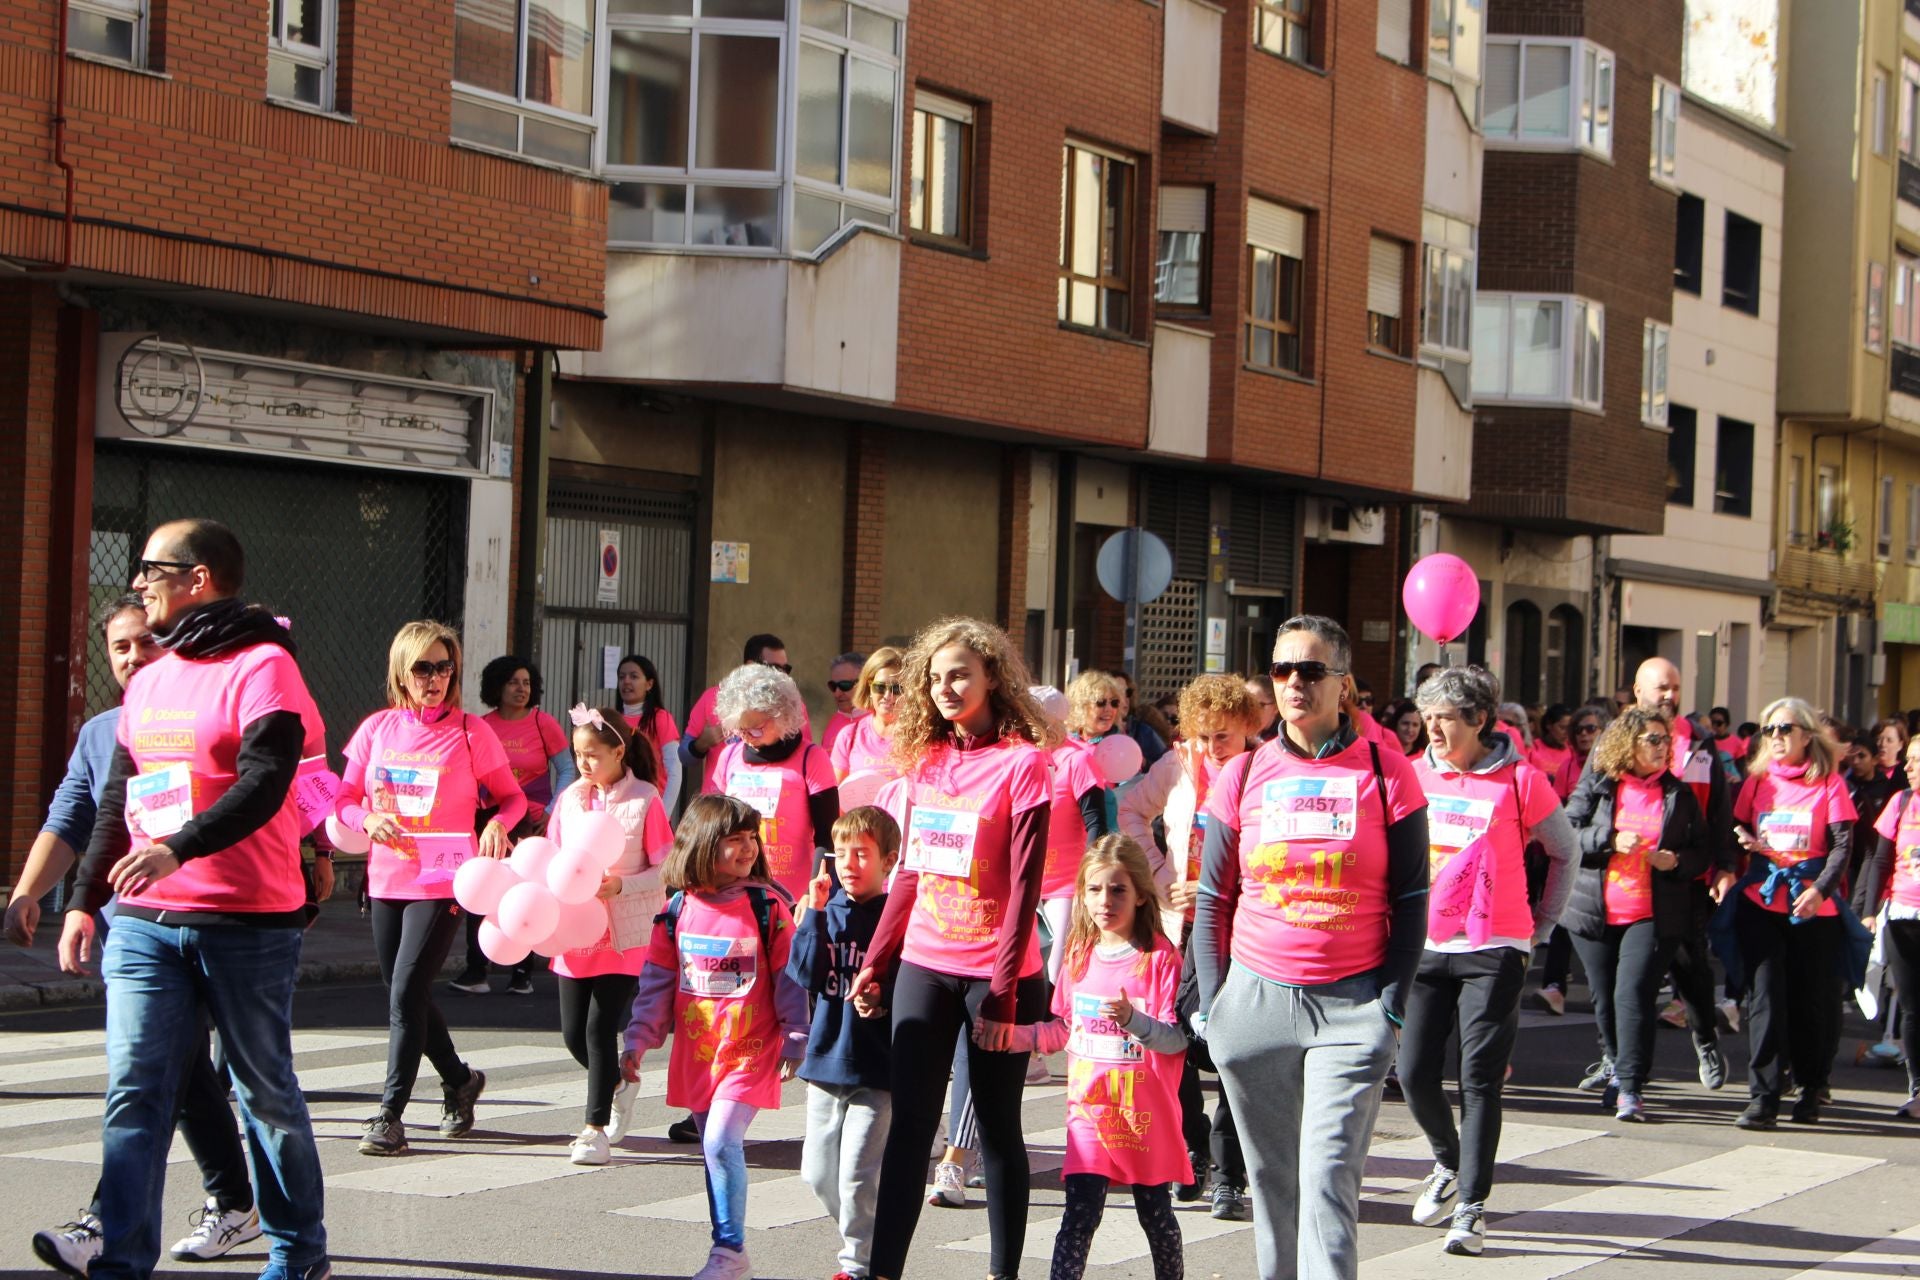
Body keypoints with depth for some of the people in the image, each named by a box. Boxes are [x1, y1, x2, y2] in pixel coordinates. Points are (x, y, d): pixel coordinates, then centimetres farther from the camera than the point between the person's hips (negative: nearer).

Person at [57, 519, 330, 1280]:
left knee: (264, 1090, 5)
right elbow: (117, 804, 22)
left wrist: (178, 848, -32)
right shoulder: (149, 682, 17)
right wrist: (84, 901, 18)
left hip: (248, 923, -6)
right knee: (134, 1089, -2)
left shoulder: (262, 666, -7)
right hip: (144, 922, 6)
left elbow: (264, 784, -21)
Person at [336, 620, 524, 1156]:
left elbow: (512, 797, 3)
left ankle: (391, 1113, -6)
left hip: (442, 882, -5)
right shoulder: (378, 728, 6)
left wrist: (498, 824, -18)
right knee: (405, 994, 14)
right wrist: (368, 819, -12)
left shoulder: (469, 731, -3)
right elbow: (345, 798, 10)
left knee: (406, 992, -12)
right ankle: (459, 1080, 37)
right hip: (387, 879, 5)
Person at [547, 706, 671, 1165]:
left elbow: (666, 869, -8)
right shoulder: (570, 799, 6)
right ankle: (619, 1085, 35)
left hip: (625, 937, -5)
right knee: (573, 1033, 8)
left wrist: (622, 885, -21)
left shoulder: (645, 800, -8)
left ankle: (597, 1128, 1)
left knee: (600, 1028, -8)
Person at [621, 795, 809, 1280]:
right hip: (695, 1050, 4)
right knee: (714, 1150, 11)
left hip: (751, 1049, -4)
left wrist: (795, 1040, -3)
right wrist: (638, 1040, 7)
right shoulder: (678, 909, 2)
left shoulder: (768, 907, -7)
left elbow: (790, 979, -3)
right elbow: (657, 980, 9)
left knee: (721, 1143, -16)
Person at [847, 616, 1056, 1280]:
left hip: (994, 972, -5)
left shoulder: (1022, 762, -8)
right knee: (909, 1124, 1)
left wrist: (1003, 989, -14)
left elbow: (1024, 885, -11)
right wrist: (875, 961, 11)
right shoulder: (926, 759, 9)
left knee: (998, 1127, 4)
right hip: (923, 967, 5)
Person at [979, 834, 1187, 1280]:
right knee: (1080, 1215, -3)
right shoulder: (1080, 956, 8)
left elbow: (1178, 1039, -14)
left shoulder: (1160, 957, -9)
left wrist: (1132, 1019, -31)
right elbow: (1062, 1031, 17)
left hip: (1145, 1116, -3)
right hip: (1090, 1111, 3)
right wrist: (1009, 1034, 5)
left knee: (1155, 1213, 11)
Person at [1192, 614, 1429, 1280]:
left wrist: (1392, 1006, -4)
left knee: (1328, 1178, -11)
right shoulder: (1243, 776, 7)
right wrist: (1212, 1002, 6)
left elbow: (1411, 901, 2)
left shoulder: (1387, 773, 1)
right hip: (1255, 998, 3)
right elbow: (1213, 900, 12)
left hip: (1352, 1002, -3)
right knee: (1271, 1177, 6)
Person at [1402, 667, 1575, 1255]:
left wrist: (1540, 926, 8)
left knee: (1479, 1079, -5)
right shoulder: (1415, 777, 4)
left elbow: (1565, 852, 8)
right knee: (1416, 1074, 3)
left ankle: (1471, 1207, 1)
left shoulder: (1520, 781, -5)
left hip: (1493, 951, -4)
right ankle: (1448, 1163, 31)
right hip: (1425, 946, 4)